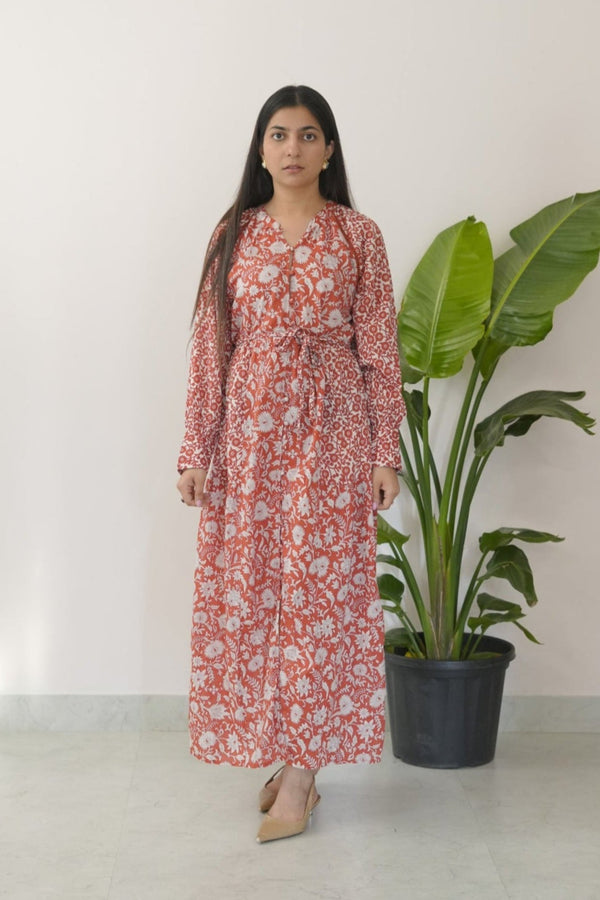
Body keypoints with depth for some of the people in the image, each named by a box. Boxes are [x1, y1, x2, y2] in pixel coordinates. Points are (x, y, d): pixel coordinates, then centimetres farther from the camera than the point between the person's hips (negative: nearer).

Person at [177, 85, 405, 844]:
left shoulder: (358, 237, 1)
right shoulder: (233, 235, 6)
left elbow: (379, 350, 1)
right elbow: (210, 348, 4)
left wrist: (387, 451, -3)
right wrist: (196, 450, -1)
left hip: (329, 433, -2)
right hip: (248, 434, 2)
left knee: (320, 591, -2)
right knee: (247, 593, 5)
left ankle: (301, 769, 8)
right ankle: (286, 756, 20)